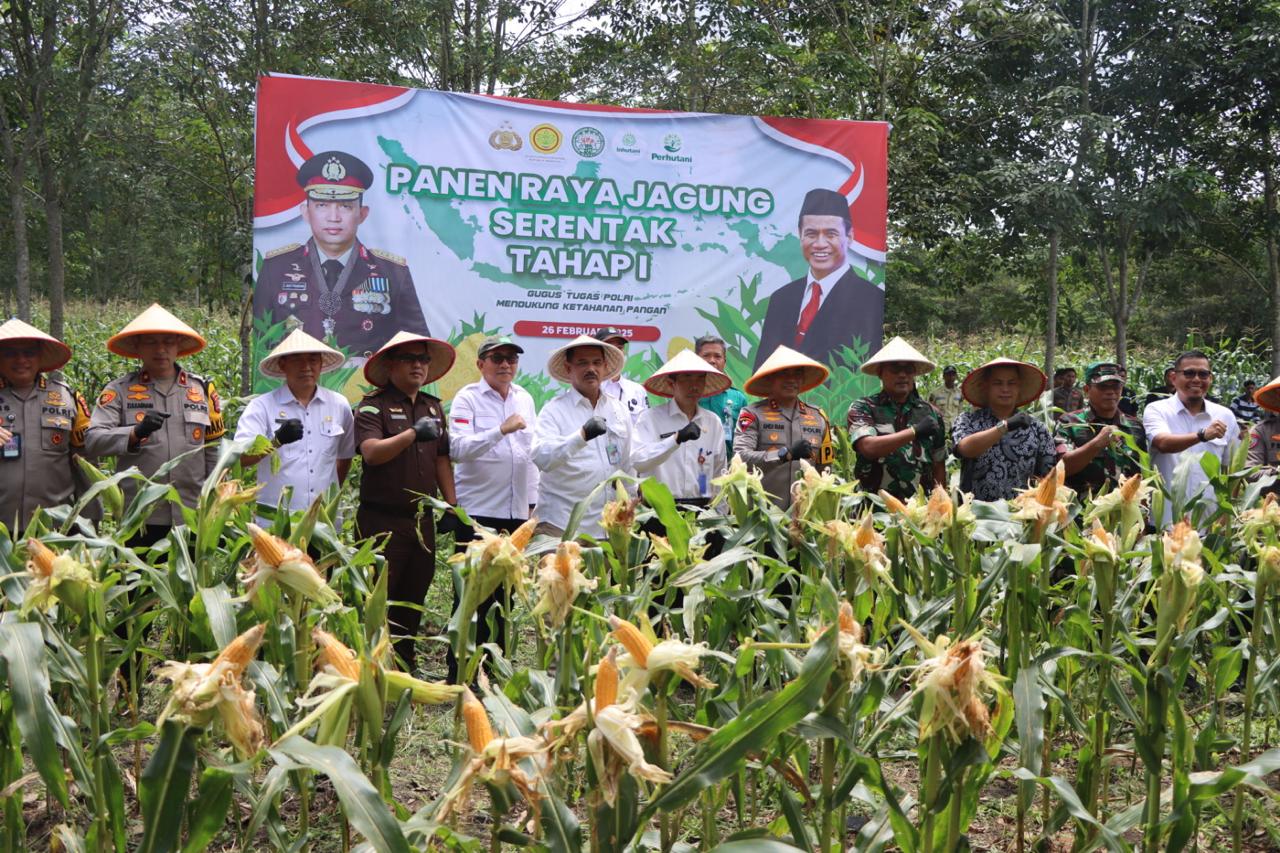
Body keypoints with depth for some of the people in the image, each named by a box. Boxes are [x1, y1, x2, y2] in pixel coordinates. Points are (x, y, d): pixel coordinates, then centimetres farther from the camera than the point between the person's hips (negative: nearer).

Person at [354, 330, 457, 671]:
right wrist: (413, 433, -29)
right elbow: (371, 452, -21)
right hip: (382, 519, -6)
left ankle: (404, 666, 22)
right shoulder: (373, 406, -6)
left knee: (414, 597, 12)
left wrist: (451, 503, 14)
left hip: (423, 518, 6)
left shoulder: (433, 407, 16)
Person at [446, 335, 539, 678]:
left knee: (504, 593, 10)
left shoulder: (524, 399, 13)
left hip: (516, 510, 5)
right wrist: (501, 430, -25)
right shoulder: (467, 398, -3)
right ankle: (460, 675, 4)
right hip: (477, 510, -5)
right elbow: (458, 448, -16)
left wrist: (532, 501, 16)